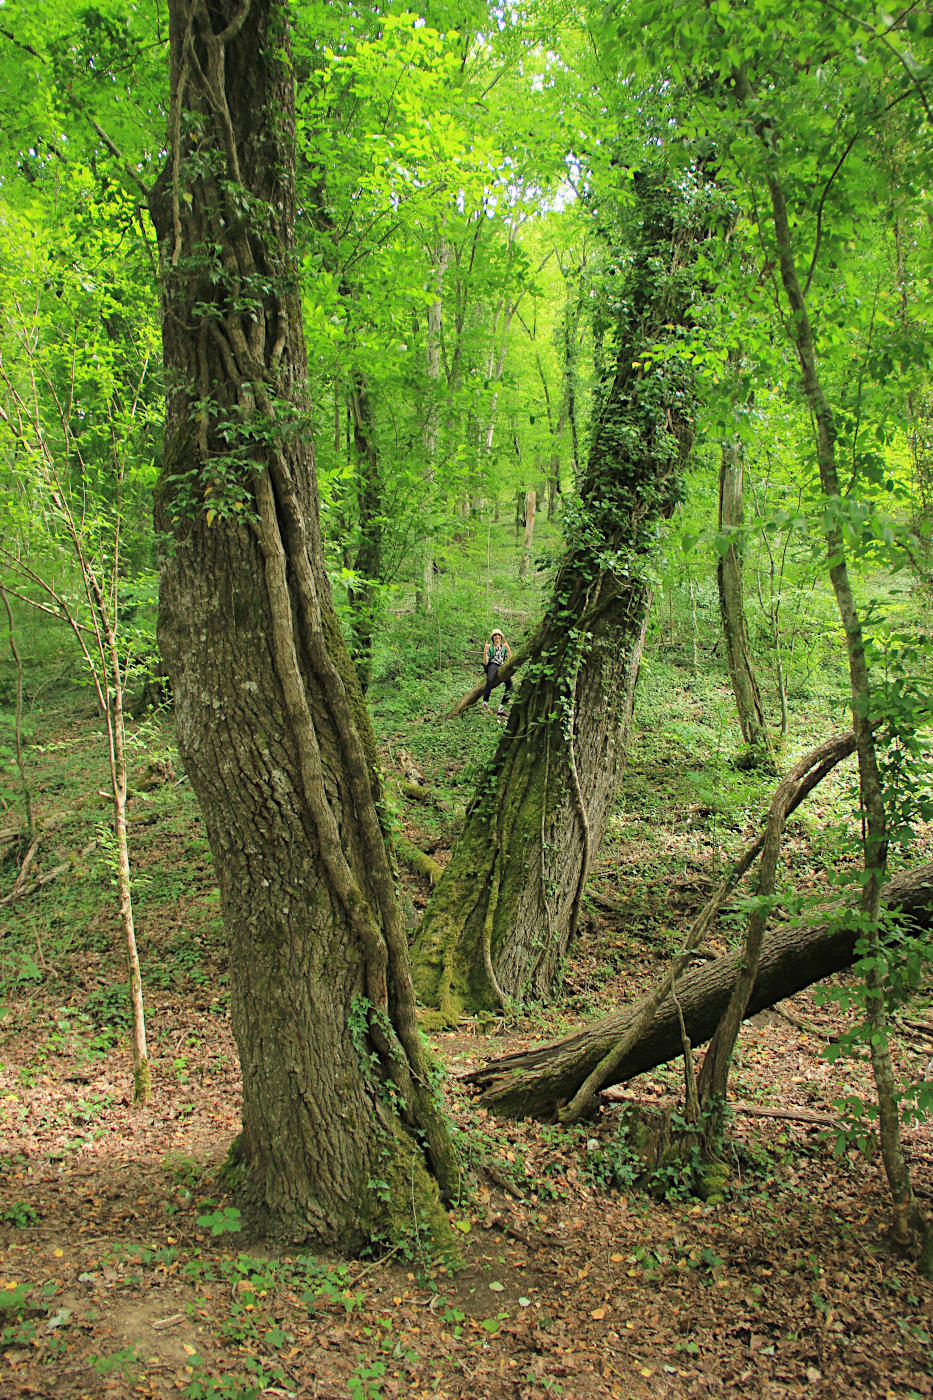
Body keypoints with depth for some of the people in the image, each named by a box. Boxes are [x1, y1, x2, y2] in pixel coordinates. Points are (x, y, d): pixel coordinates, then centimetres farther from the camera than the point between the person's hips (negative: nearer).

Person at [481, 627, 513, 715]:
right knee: (490, 680, -39)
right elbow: (485, 662, 5)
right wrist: (485, 651, -7)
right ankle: (485, 703, -37)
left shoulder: (504, 647, 22)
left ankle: (501, 708, -23)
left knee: (510, 684, -26)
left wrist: (508, 648, 3)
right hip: (492, 665, -3)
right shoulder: (489, 647, 15)